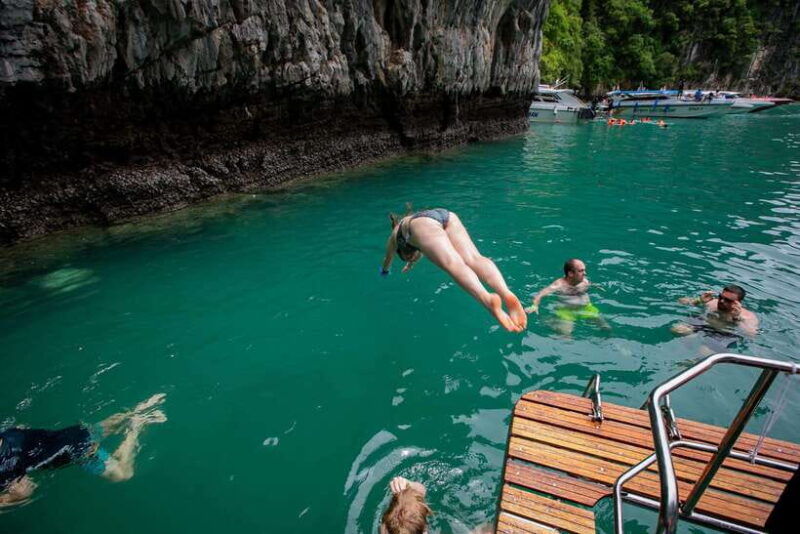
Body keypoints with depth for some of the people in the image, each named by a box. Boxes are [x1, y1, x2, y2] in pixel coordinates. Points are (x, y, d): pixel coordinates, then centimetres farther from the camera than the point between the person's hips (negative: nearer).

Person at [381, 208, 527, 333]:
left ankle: (487, 299, -58)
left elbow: (388, 259, 55)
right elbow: (420, 252, 69)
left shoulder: (394, 234, 39)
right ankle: (506, 294, -50)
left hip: (423, 222, -4)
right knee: (473, 258, -20)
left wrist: (384, 271, 75)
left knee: (453, 263, -29)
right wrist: (411, 264, 84)